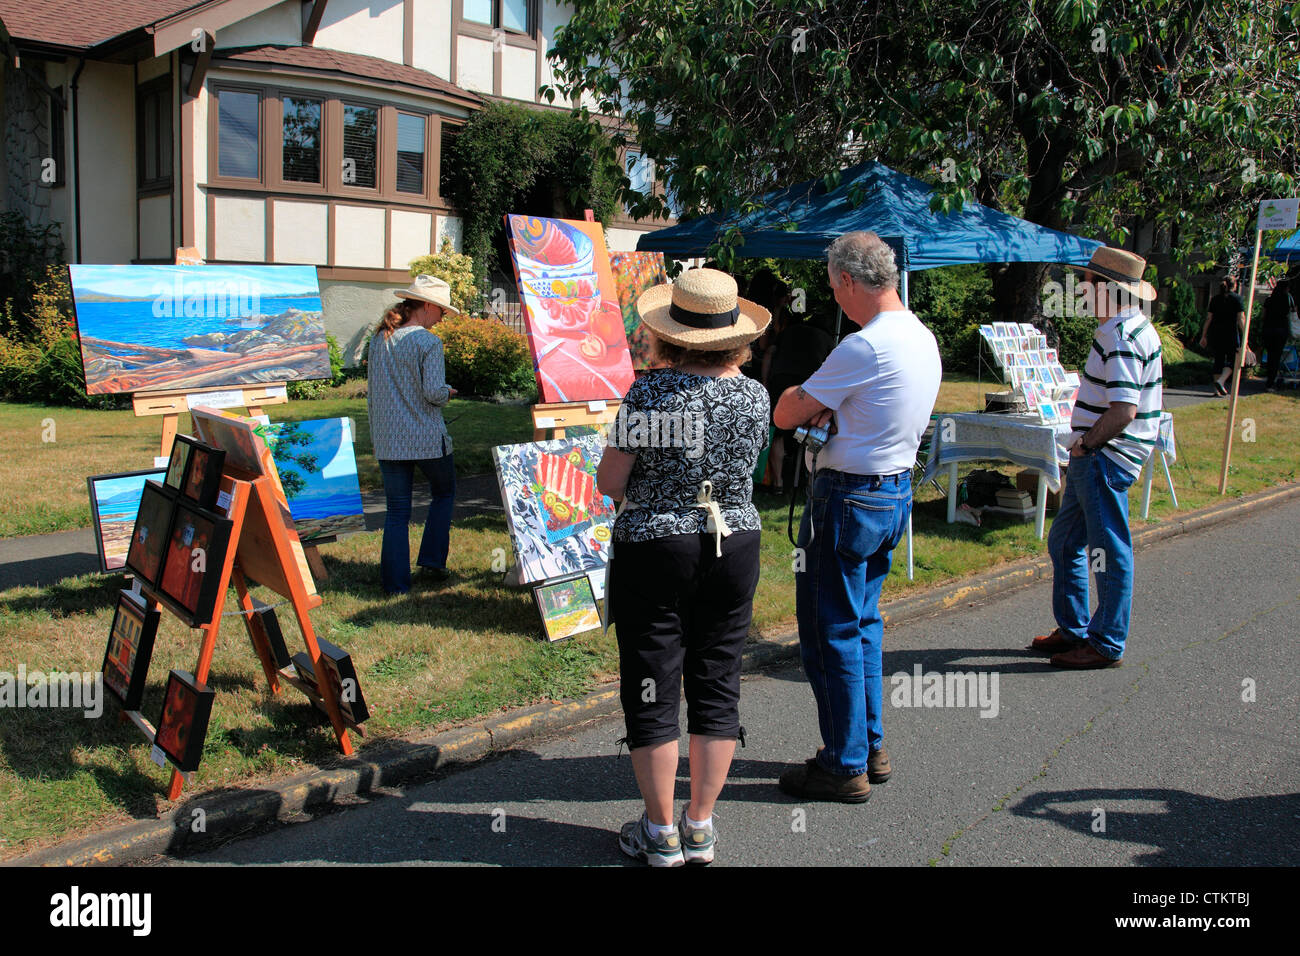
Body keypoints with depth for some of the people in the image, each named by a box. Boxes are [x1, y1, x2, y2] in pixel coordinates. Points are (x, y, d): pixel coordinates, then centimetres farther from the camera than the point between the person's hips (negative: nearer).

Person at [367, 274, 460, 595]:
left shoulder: (379, 339, 8)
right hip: (426, 439, -5)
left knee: (397, 511, 8)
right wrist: (448, 392, 3)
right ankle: (432, 560, 14)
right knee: (444, 492, 20)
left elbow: (372, 392, 13)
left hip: (388, 441, 5)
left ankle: (396, 583, 7)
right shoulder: (428, 342, -12)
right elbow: (433, 392, -18)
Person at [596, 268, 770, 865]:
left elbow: (609, 481, -10)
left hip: (653, 552, -4)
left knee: (652, 692, 7)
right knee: (717, 687, 12)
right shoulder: (754, 394, -2)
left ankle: (661, 834, 16)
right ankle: (700, 828, 21)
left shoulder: (650, 392, -14)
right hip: (734, 547, 4)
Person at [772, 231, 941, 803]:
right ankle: (871, 748, 29)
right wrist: (825, 407, 2)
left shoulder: (864, 347, -22)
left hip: (848, 497, -9)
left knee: (831, 631, 2)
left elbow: (786, 415, -16)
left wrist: (798, 396, 6)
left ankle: (845, 766, 11)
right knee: (862, 623, 19)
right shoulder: (924, 339, 7)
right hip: (897, 492, 9)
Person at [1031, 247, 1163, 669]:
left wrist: (1084, 445, -14)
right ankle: (1073, 630, 30)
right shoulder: (1129, 326, 14)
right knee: (1064, 544, 18)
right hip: (1092, 459, 11)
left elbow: (1123, 412, -28)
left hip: (1105, 459, -11)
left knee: (1109, 553, 0)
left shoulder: (1122, 338, -20)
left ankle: (1108, 645, 12)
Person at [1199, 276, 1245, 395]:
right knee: (1232, 360, 7)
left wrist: (1204, 336, 10)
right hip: (1231, 334, -4)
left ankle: (1217, 389, 11)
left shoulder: (1215, 299, 8)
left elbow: (1208, 318, 7)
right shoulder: (1237, 299, -2)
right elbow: (1241, 319, -10)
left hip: (1215, 334, 4)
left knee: (1218, 360, 11)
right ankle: (1220, 381, -16)